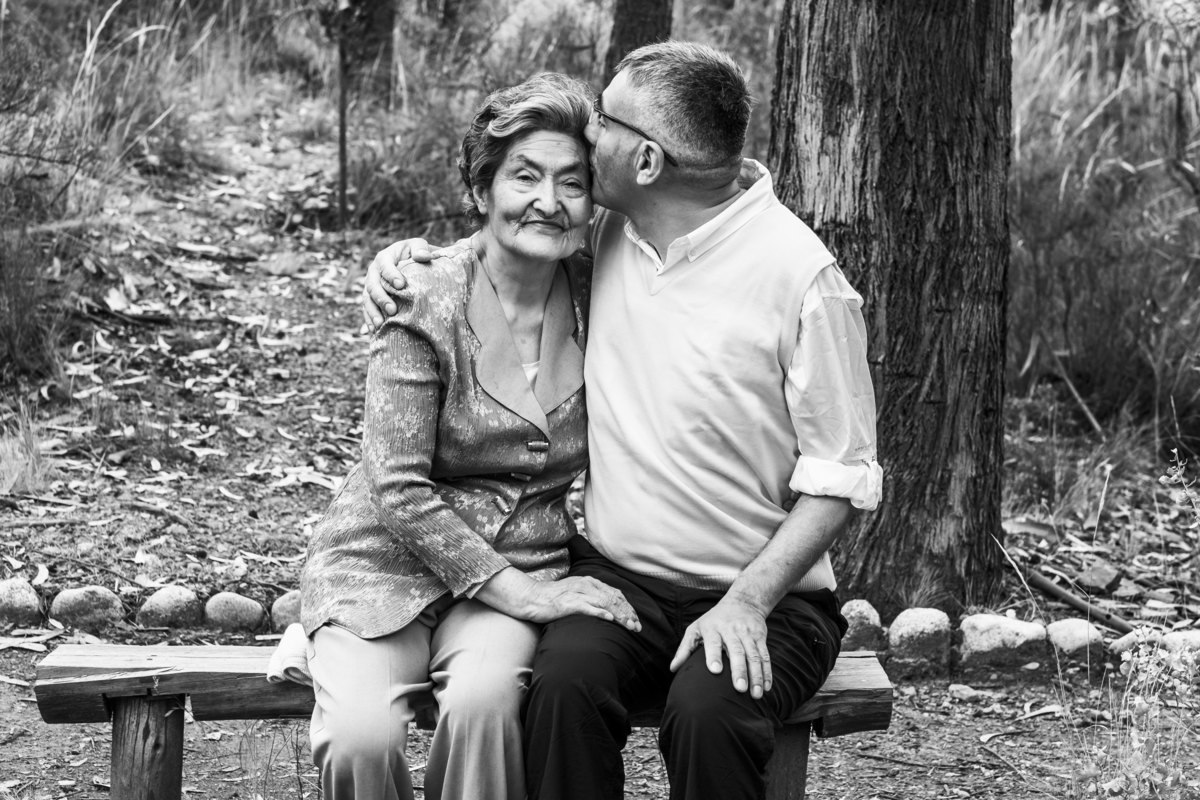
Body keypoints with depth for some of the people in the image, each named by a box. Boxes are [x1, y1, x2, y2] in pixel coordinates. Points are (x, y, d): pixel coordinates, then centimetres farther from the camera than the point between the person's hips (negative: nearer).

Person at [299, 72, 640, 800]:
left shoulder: (595, 301, 0)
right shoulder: (427, 307, -12)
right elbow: (399, 491, -15)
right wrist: (521, 593, -18)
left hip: (521, 570, 2)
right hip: (389, 566, -2)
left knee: (484, 699, -32)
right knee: (362, 735, -29)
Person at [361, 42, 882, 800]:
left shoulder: (802, 275, -13)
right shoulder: (603, 233, 5)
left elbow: (839, 478, -10)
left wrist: (749, 601, -21)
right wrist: (412, 251, 5)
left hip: (761, 592, -4)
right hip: (618, 574, 4)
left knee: (709, 710, -34)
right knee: (565, 683, -28)